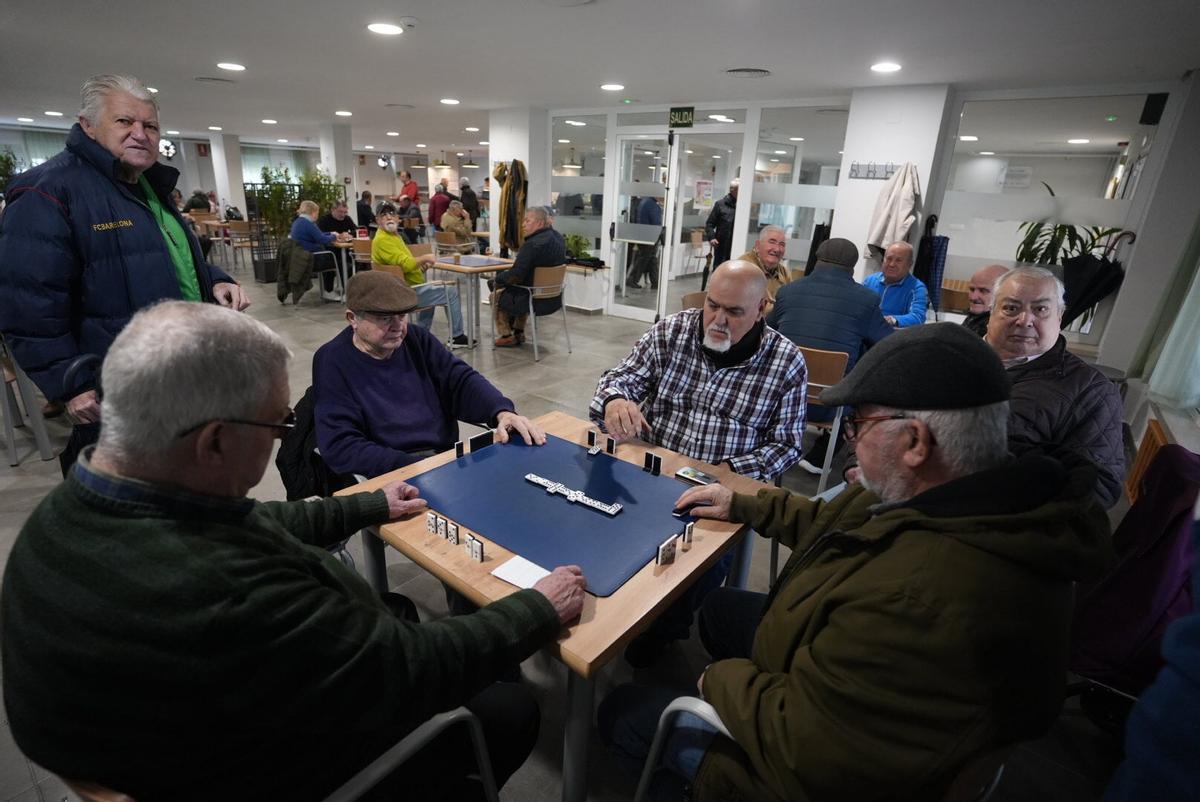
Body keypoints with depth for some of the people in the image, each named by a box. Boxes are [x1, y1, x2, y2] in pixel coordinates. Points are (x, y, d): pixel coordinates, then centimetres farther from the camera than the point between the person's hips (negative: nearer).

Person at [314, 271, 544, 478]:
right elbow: (340, 446, -12)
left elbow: (461, 380, 1)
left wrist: (502, 412, -20)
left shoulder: (418, 339, 9)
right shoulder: (332, 362, -5)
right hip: (389, 475, -5)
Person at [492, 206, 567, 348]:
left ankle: (506, 336, 22)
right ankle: (518, 332, 38)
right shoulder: (558, 238, 1)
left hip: (535, 299, -8)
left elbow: (515, 276, -25)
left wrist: (497, 278, -9)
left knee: (496, 295, 15)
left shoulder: (532, 244, -27)